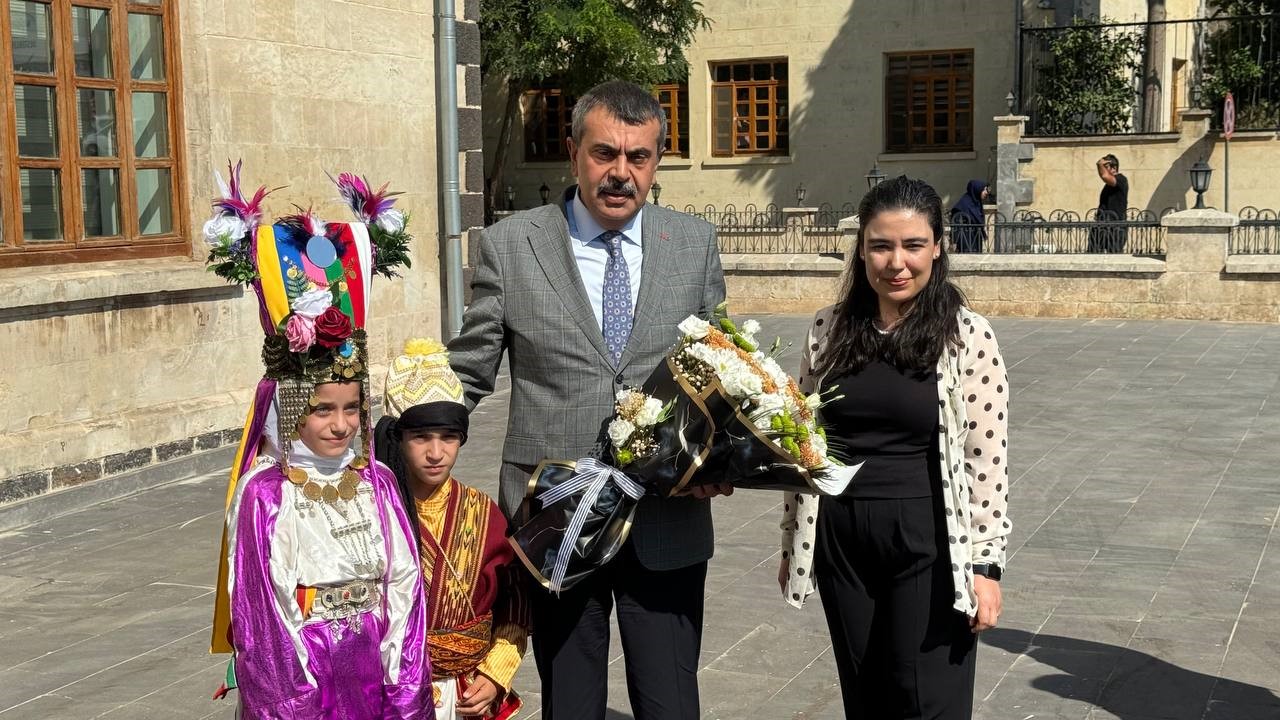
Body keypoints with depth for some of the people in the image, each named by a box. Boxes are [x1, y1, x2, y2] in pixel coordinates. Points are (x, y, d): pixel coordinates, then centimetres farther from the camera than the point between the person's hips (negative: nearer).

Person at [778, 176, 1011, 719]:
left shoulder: (967, 336, -8)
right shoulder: (829, 329, 2)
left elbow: (988, 458, -7)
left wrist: (986, 563, -9)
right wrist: (792, 543, 10)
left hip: (928, 542, -3)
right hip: (841, 540, 4)